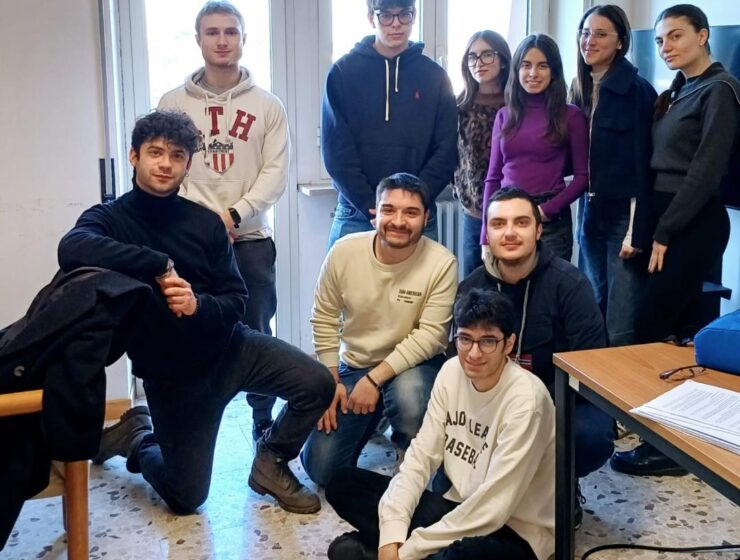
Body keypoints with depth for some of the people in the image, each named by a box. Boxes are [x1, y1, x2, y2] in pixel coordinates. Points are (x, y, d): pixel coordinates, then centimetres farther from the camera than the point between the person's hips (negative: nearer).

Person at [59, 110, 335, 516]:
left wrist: (198, 305, -27)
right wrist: (160, 265, -33)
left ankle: (270, 462, 10)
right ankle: (135, 435, 35)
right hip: (172, 372, -2)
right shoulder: (109, 218, -11)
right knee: (186, 498, 5)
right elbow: (72, 250, -36)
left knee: (318, 385, -18)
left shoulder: (206, 222, -3)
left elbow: (235, 302, -4)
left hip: (230, 346, 3)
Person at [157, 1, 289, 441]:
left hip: (252, 238, 0)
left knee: (257, 334, 5)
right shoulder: (173, 103, 6)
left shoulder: (268, 106, 6)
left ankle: (265, 422, 19)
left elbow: (275, 172, 0)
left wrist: (235, 214, -13)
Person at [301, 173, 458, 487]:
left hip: (413, 365, -2)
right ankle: (365, 425, 31)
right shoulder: (344, 252, -12)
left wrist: (375, 378, -24)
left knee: (409, 394, -39)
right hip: (353, 366, 3)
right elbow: (324, 320, -2)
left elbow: (430, 335, -20)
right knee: (321, 468, -3)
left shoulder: (442, 263, -20)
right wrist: (331, 381, -5)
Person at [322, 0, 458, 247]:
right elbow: (335, 149, -3)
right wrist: (369, 206, -12)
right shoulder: (343, 72, 2)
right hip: (356, 214, -1)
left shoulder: (434, 76, 6)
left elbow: (446, 150, 2)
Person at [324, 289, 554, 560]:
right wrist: (392, 537, -16)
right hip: (458, 506, 6)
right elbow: (422, 455, -3)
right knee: (343, 484, -1)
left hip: (513, 531, -6)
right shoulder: (452, 372, -4)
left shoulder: (525, 399, -23)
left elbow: (493, 508, -25)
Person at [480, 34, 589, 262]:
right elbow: (493, 177, 10)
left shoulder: (571, 116, 0)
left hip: (550, 221, -3)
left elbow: (583, 176, -1)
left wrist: (548, 210, -14)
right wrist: (486, 235, 4)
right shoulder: (505, 116, 9)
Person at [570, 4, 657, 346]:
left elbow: (642, 164, -12)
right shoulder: (580, 90, 11)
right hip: (590, 214, 7)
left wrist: (636, 231, -15)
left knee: (620, 332, -8)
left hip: (624, 215, -7)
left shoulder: (637, 90, -9)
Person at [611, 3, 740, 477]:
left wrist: (664, 232, -15)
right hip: (672, 220, 8)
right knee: (680, 329, 11)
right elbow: (661, 164, 13)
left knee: (652, 328, -10)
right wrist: (654, 226, 6)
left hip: (694, 224, -8)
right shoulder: (676, 92, 17)